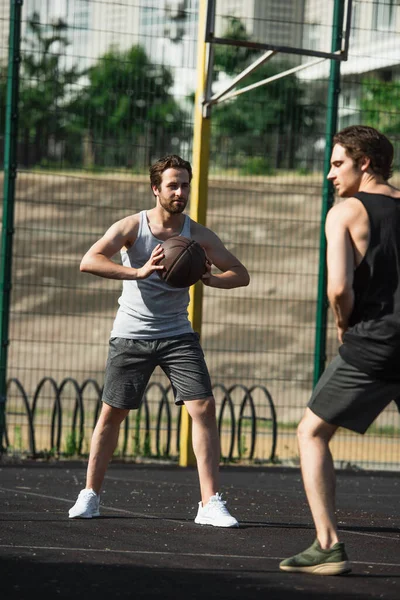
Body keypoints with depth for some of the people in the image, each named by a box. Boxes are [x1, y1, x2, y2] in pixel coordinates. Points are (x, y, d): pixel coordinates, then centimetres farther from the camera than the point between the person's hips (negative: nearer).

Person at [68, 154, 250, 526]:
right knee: (112, 413, 4)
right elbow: (88, 261, -22)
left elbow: (241, 274, -1)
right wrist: (138, 272, -34)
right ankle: (90, 494, 20)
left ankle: (210, 503, -11)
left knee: (204, 408, -12)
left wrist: (209, 278, -22)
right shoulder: (132, 227, -8)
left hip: (177, 336, 1)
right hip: (130, 335, -1)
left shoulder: (199, 236, -2)